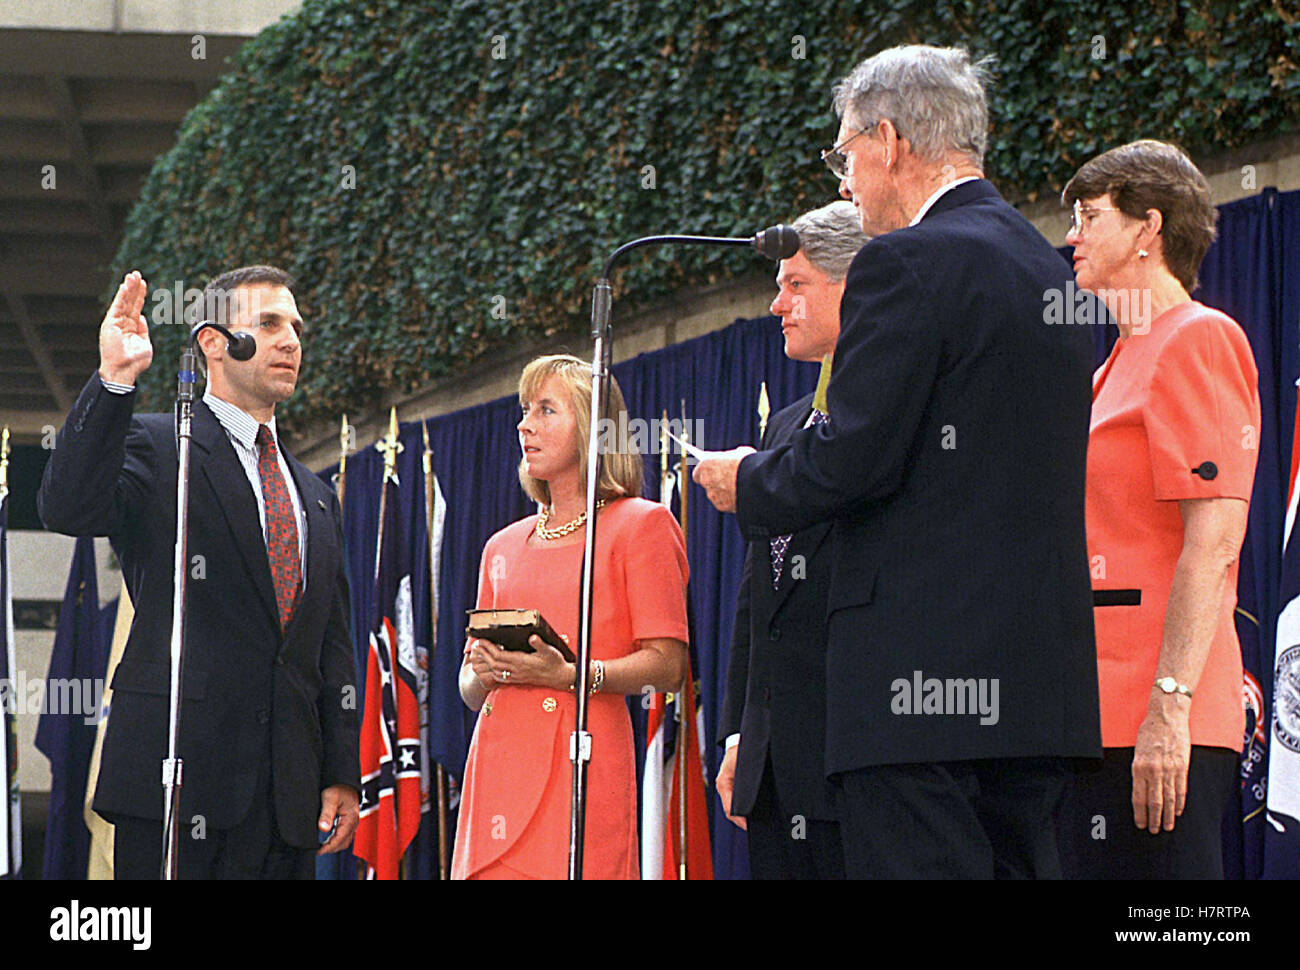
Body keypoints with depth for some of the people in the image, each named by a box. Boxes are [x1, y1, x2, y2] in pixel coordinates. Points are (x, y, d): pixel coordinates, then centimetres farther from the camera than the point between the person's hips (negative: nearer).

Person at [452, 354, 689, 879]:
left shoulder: (640, 525, 4)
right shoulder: (503, 547, 21)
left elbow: (667, 665, -5)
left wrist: (570, 674, -17)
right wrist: (483, 672, -1)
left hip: (581, 755, -5)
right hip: (499, 761, 5)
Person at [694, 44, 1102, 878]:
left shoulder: (908, 263, -9)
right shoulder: (1048, 269, 18)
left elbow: (853, 461, -15)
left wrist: (747, 483, 5)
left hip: (924, 670, -9)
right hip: (1042, 678, 9)